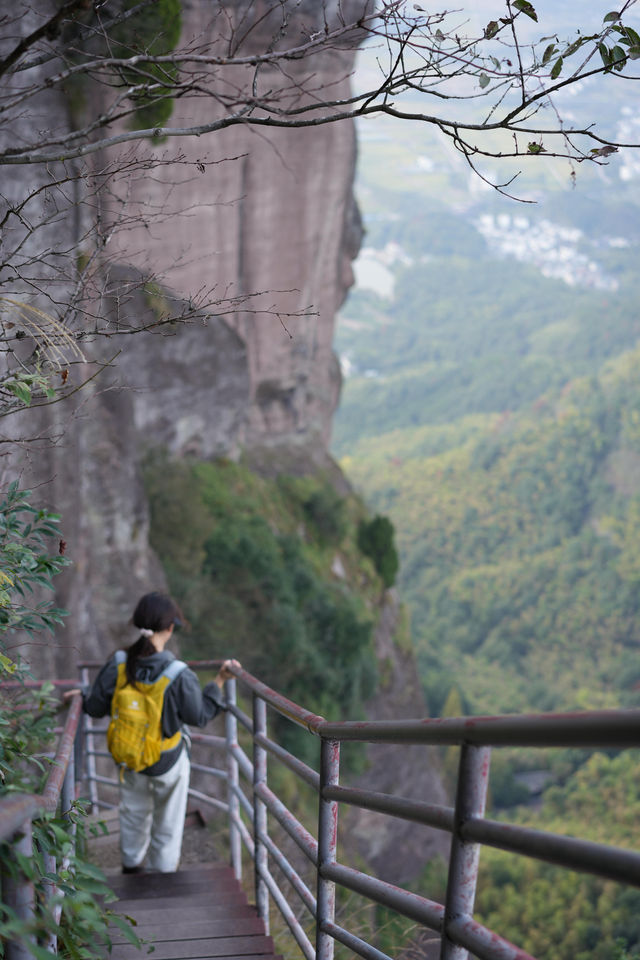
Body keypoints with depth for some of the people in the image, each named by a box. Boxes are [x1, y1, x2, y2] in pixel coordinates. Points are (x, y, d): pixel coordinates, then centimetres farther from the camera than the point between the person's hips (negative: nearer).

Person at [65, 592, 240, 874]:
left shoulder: (117, 665, -20)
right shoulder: (179, 676, -30)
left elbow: (96, 708, -7)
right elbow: (200, 716, -14)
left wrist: (83, 696, 15)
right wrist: (219, 681, -8)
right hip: (168, 762, -4)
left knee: (134, 813, 29)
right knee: (167, 821, 21)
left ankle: (131, 865, 48)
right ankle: (163, 872, 37)